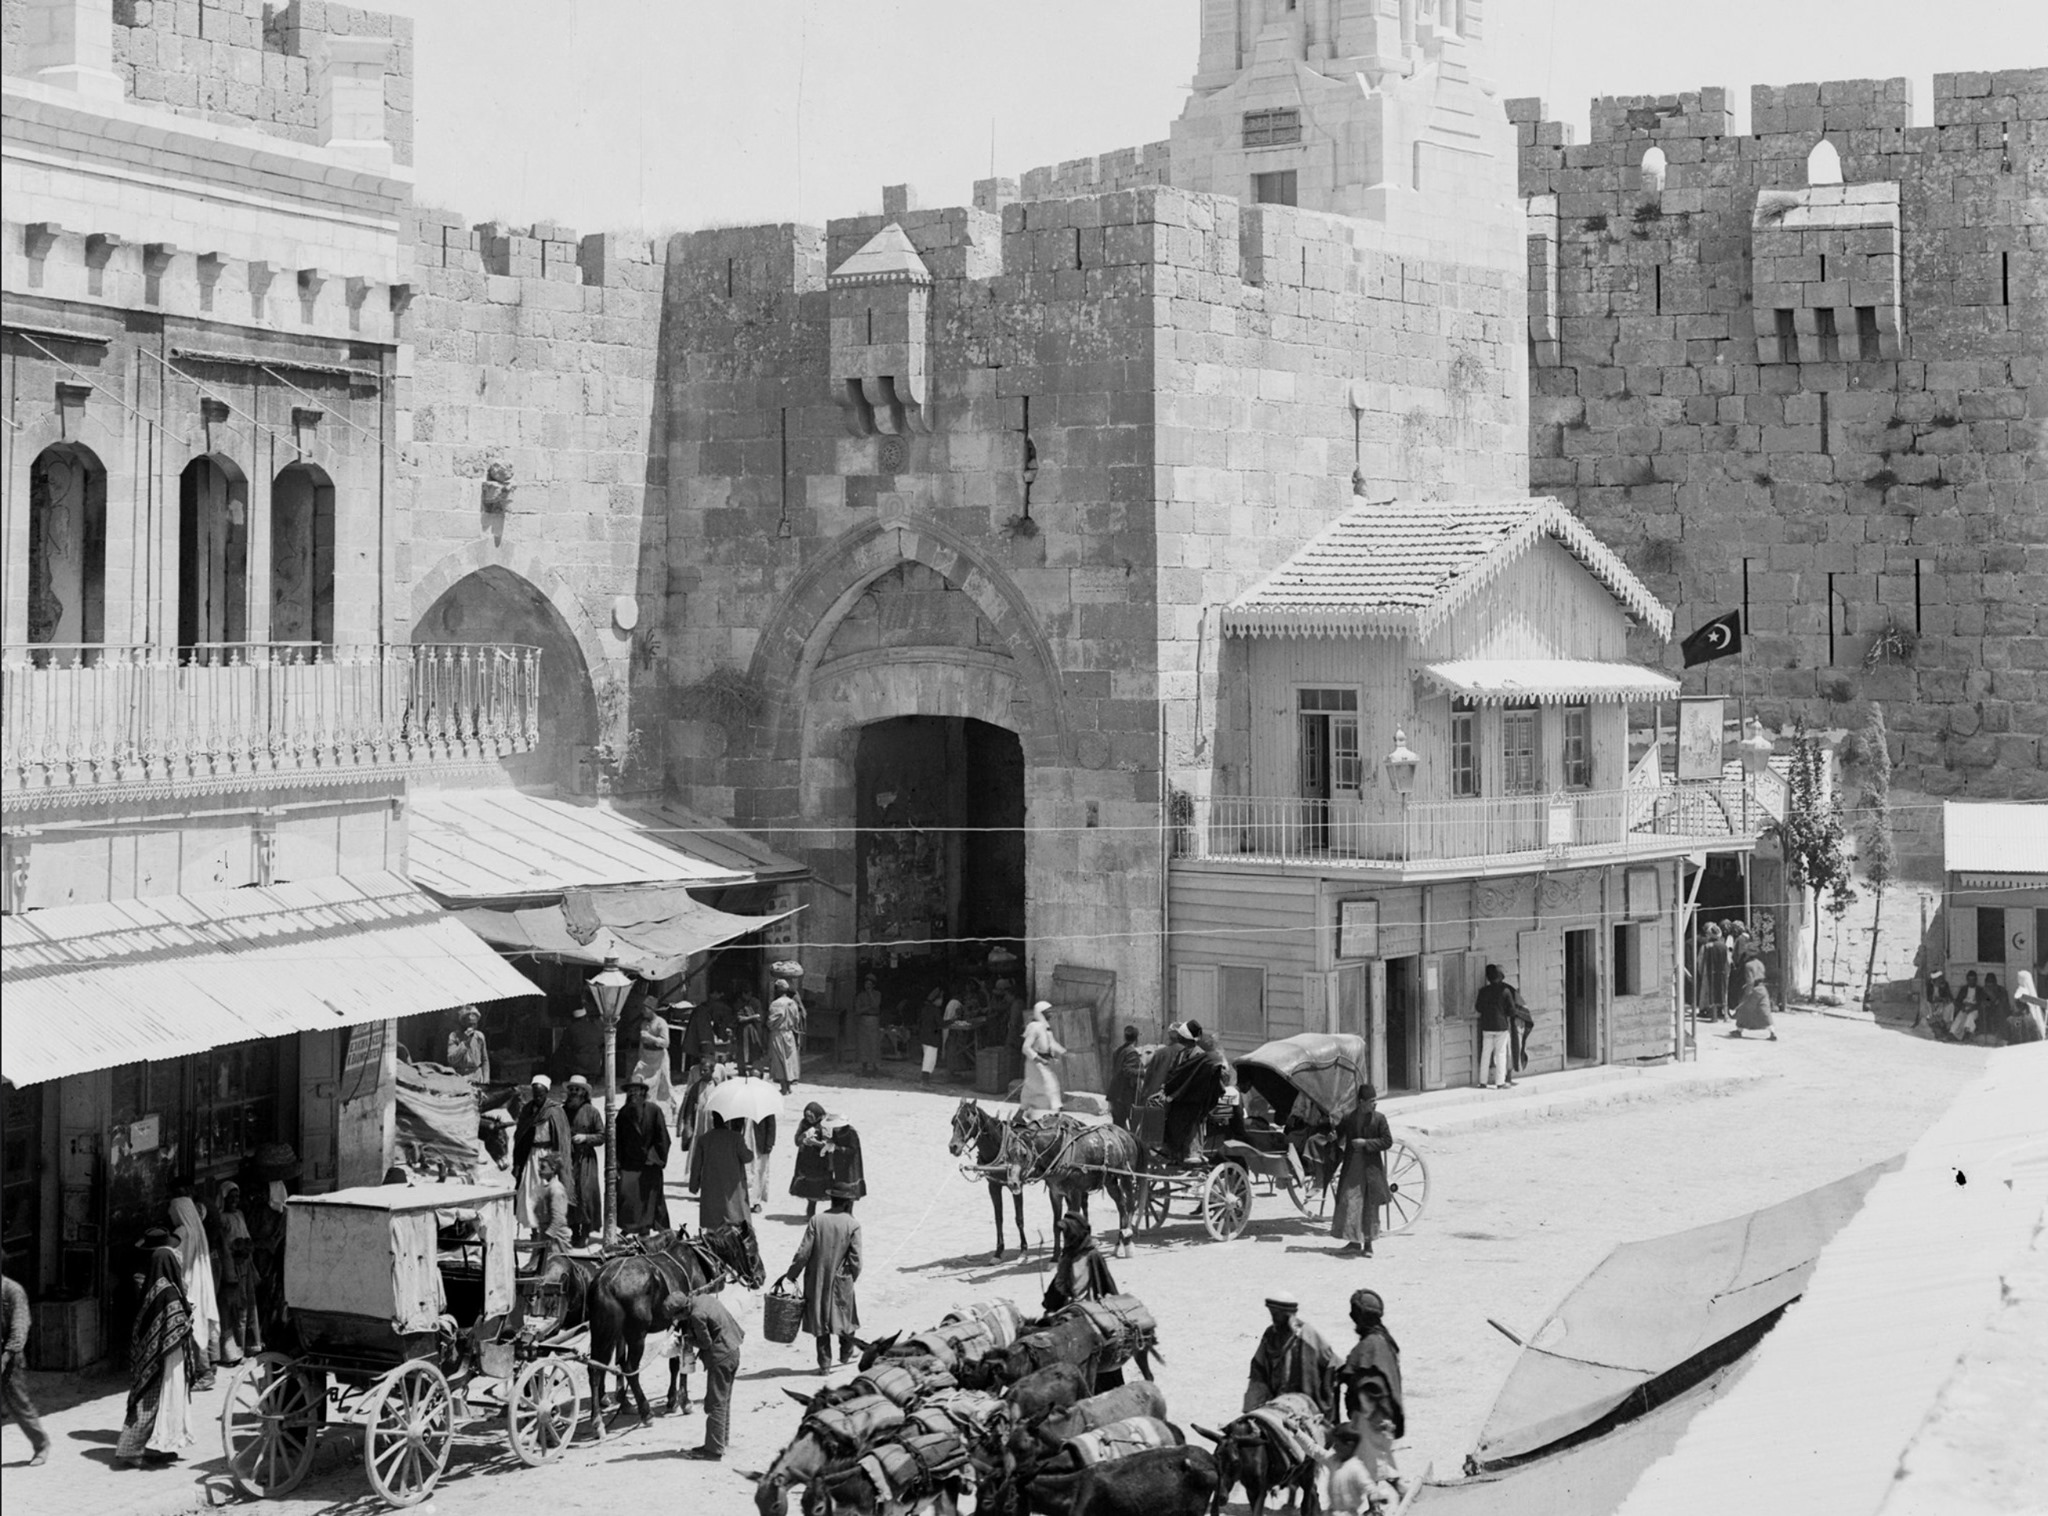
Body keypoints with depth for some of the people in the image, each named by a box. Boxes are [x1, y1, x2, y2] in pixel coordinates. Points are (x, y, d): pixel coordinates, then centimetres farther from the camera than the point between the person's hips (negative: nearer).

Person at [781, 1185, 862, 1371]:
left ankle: (824, 1362, 12)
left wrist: (791, 1273, 2)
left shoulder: (816, 1221, -9)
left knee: (820, 1319, 11)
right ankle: (846, 1354, 35)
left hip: (816, 1279, 1)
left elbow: (803, 1253, -9)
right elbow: (855, 1259, -10)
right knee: (845, 1314, 21)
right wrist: (852, 1277, 9)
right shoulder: (852, 1225, -11)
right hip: (841, 1280, -1)